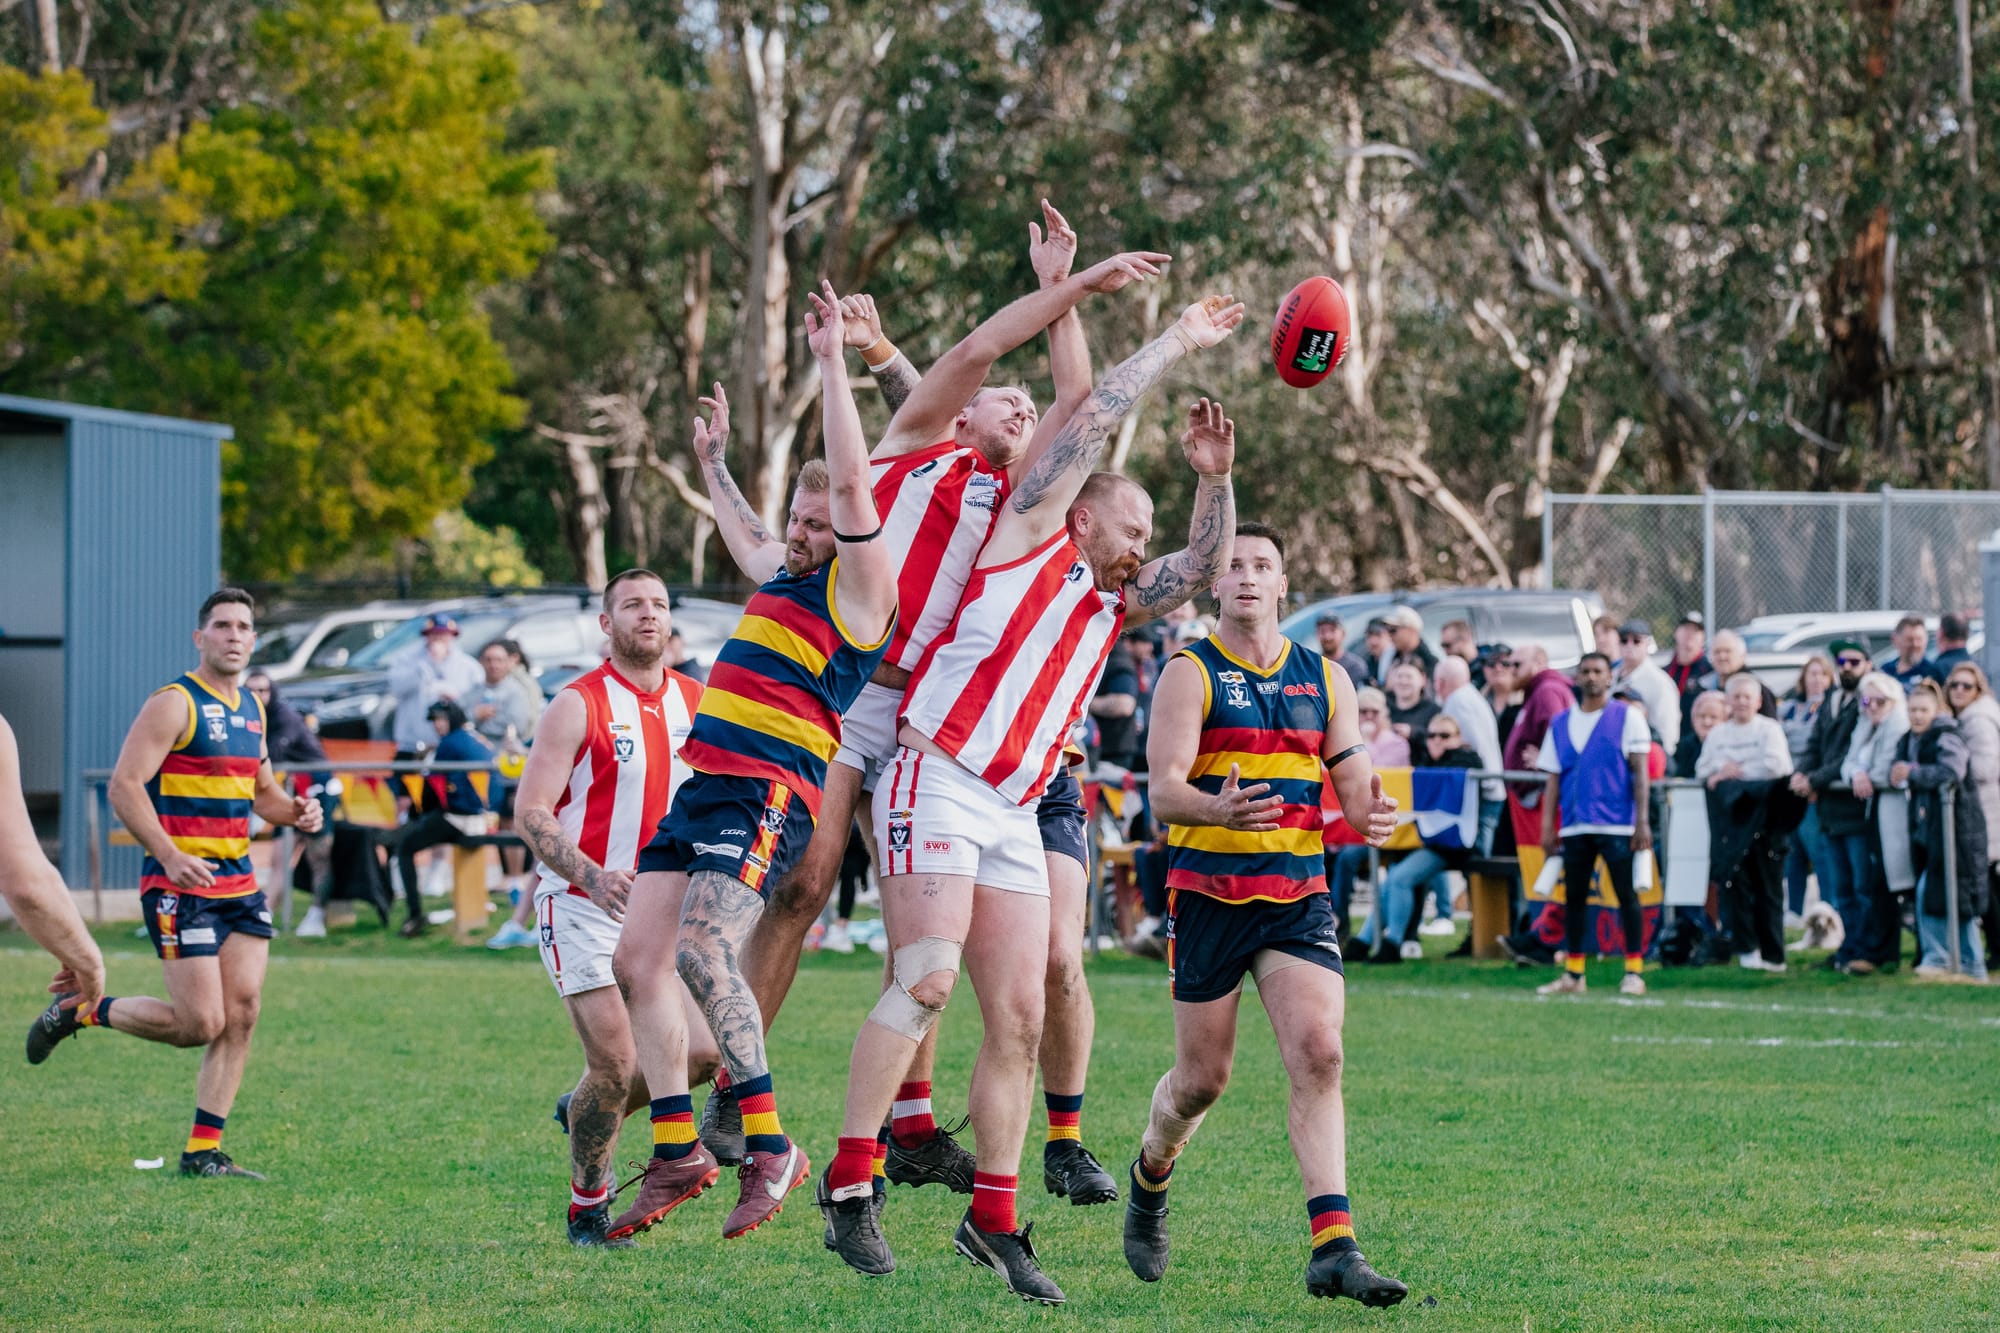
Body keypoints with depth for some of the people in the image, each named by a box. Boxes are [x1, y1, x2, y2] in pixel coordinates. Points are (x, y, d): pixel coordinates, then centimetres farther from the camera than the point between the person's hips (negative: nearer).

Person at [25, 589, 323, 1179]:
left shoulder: (250, 709, 15)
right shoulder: (174, 704, -9)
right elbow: (124, 785, -16)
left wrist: (294, 811, 5)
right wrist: (171, 856, -26)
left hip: (239, 882, 8)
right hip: (179, 885, -7)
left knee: (242, 1015, -1)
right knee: (200, 1023, -11)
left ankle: (204, 1153, 5)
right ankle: (77, 1009, 11)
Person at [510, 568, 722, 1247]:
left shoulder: (697, 702, 8)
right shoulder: (578, 705, -8)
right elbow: (530, 812, -12)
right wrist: (591, 876, -26)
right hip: (583, 908, -5)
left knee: (701, 1053, -7)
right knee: (616, 1062, -12)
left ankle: (586, 1112, 21)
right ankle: (587, 1208, 9)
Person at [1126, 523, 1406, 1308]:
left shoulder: (1325, 679, 11)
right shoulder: (1190, 673, -2)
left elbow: (1353, 786, 10)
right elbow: (1163, 791, -12)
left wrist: (1373, 817, -15)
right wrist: (1220, 809, -35)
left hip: (1298, 897, 2)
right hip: (1209, 893, -2)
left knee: (1318, 1052, -17)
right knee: (1203, 1079, 3)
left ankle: (1332, 1249, -22)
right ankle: (1150, 1179, 37)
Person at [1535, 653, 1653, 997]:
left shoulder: (1627, 718, 2)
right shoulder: (1560, 724, 12)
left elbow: (1640, 771, -2)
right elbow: (1553, 778, 13)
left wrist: (1642, 820, -9)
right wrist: (1547, 827, 7)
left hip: (1617, 825, -4)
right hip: (1574, 826, 4)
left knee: (1627, 895, -4)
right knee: (1573, 897, 6)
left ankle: (1634, 972, -1)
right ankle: (1572, 974, 13)